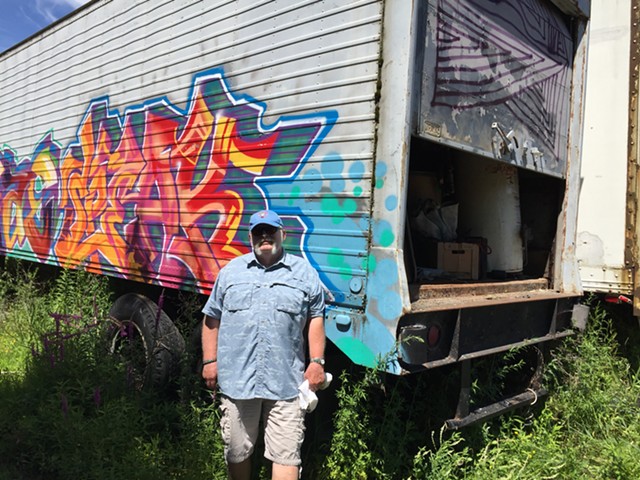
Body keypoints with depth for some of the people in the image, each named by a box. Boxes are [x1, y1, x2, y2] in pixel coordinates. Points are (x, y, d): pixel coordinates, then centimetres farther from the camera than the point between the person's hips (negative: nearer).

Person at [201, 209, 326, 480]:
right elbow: (212, 318, 11)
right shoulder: (231, 271, 10)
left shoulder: (304, 273, 6)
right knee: (236, 451, 16)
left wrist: (316, 361, -1)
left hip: (286, 384, -1)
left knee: (286, 455, 0)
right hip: (235, 379, 2)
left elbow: (316, 319, 7)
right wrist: (210, 360, 5)